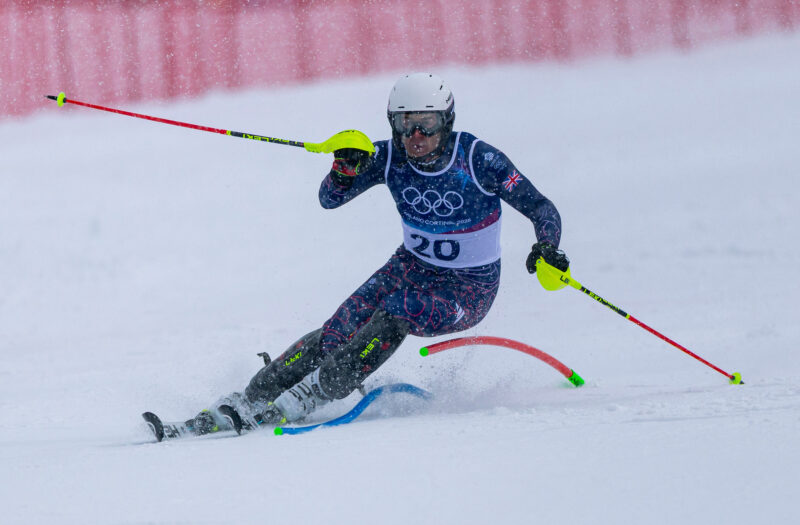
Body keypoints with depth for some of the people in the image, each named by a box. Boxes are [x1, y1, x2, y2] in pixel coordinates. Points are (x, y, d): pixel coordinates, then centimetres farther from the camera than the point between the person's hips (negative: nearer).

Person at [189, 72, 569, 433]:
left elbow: (541, 209, -16)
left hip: (469, 290, -4)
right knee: (341, 329, -16)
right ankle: (248, 401, -13)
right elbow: (330, 199, -10)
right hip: (413, 267, 4)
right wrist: (345, 170, -32)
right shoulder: (390, 158, -11)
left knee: (396, 312, -31)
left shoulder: (479, 160, -21)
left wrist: (547, 248, -37)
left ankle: (307, 396, -30)